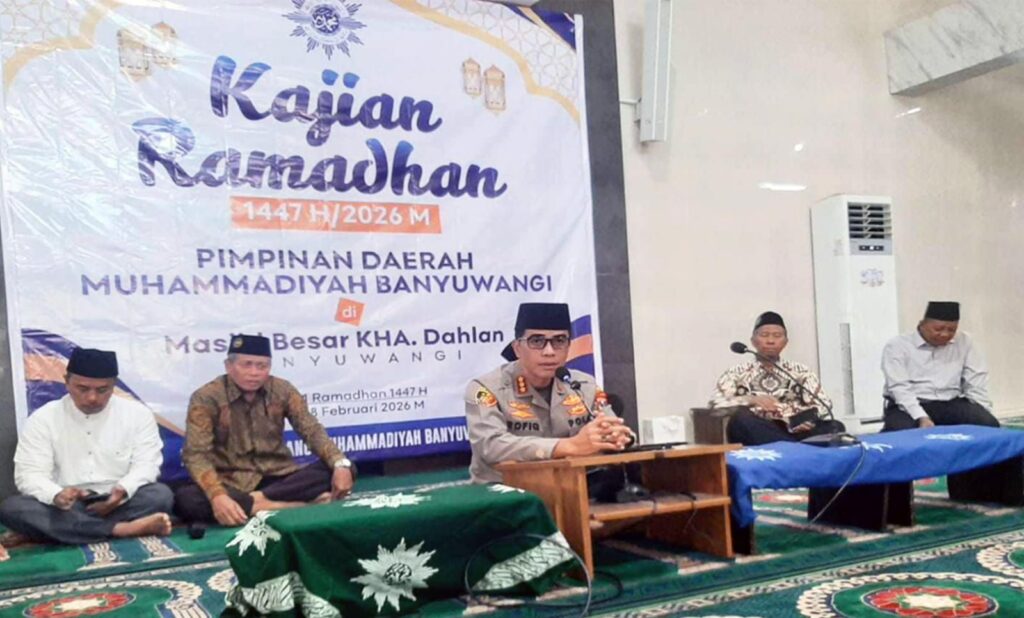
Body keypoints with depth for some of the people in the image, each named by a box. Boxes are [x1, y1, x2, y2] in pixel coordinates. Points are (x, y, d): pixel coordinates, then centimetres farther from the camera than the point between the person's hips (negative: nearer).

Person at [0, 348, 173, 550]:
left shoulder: (137, 413, 2)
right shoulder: (43, 419, 1)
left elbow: (146, 464, -4)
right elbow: (29, 474, -6)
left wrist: (123, 490, -27)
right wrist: (56, 495, -30)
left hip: (119, 504, 0)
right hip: (64, 507, 1)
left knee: (160, 494, -29)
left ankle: (65, 530, -25)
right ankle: (121, 529, -35)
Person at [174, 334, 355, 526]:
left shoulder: (282, 390, 1)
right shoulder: (206, 398, -9)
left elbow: (311, 430, -4)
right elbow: (196, 454, -17)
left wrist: (340, 464, -24)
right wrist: (217, 495, -37)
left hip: (278, 478, 3)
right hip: (231, 484, -2)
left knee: (340, 470, -20)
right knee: (185, 499, -35)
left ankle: (258, 500, -27)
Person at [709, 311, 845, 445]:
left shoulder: (800, 371, 20)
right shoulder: (737, 373, 13)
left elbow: (824, 404, 7)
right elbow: (715, 405, -2)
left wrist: (807, 419, -15)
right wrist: (749, 400, -19)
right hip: (757, 436, -1)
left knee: (835, 427, -26)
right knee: (740, 417, -35)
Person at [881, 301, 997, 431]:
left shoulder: (964, 342, 11)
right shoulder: (897, 346, -3)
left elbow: (977, 381, 7)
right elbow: (899, 388, -13)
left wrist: (983, 414, -10)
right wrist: (921, 418, -28)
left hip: (951, 404, 4)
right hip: (908, 407, -4)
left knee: (989, 424, -22)